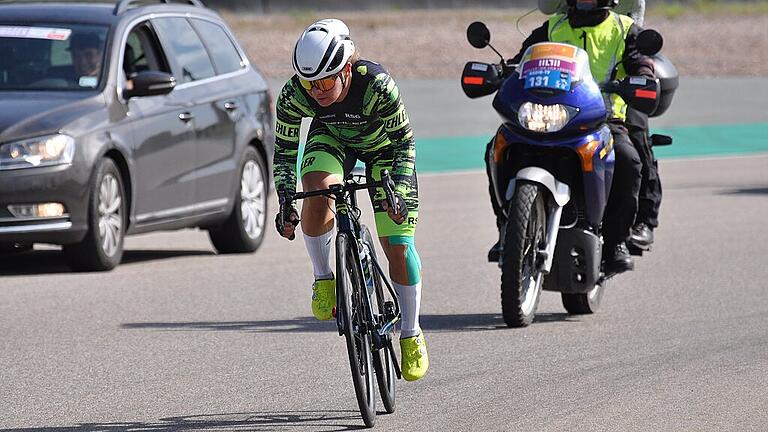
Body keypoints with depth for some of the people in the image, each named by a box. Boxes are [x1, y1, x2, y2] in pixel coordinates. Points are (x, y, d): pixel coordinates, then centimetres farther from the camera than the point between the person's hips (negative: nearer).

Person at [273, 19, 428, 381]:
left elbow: (404, 140, -25)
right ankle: (323, 280, -11)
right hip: (331, 138, 2)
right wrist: (286, 202, -29)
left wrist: (400, 191, -36)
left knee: (398, 247, -7)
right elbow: (285, 151, -18)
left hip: (383, 145, -2)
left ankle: (411, 335, 13)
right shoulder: (294, 95, -31)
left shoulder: (376, 85, -38)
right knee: (318, 192, -34)